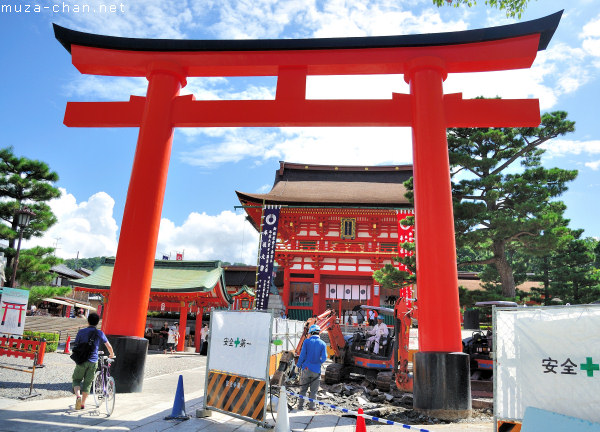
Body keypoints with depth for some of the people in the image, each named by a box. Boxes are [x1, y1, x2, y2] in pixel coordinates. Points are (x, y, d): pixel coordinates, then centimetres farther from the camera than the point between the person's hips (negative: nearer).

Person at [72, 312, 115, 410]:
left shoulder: (81, 332, -1)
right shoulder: (99, 333, 1)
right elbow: (109, 346, 4)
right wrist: (112, 355, 23)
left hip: (82, 361, -1)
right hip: (93, 362, 1)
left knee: (76, 379, 15)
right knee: (88, 382, 12)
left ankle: (78, 395, -9)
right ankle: (83, 403, 17)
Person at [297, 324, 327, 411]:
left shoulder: (307, 342, -5)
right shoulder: (322, 344, -2)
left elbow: (302, 355, -6)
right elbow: (324, 358, -5)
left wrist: (299, 365, 5)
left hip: (306, 369, 0)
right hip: (316, 370, 0)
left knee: (303, 389, 10)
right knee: (313, 390, 10)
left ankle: (301, 406, 12)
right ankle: (311, 406, 11)